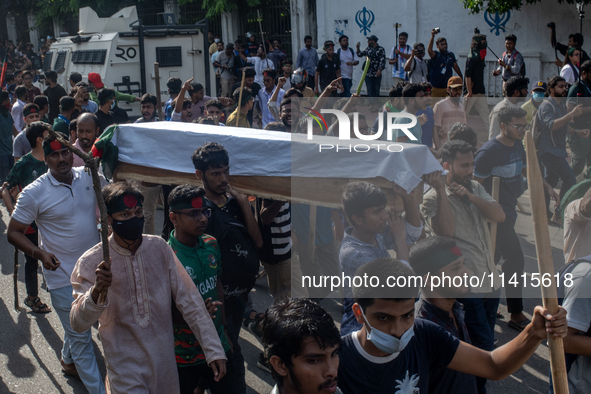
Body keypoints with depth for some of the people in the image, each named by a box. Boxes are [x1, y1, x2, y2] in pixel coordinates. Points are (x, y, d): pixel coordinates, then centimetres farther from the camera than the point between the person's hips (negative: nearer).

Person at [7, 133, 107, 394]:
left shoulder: (90, 177, -3)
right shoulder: (34, 193, -14)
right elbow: (13, 232, -7)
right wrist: (39, 253, -23)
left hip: (94, 267, 5)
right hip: (63, 276, -5)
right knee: (80, 336, 2)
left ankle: (68, 360, 53)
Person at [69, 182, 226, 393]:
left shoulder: (159, 248, -4)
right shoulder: (91, 263, -10)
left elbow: (188, 299, -2)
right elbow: (78, 324, -13)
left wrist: (214, 349, -5)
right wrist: (96, 291, -32)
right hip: (125, 366, -3)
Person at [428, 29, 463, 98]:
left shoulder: (451, 55, 11)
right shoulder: (436, 55, -5)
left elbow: (456, 67, 24)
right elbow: (429, 50, -28)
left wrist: (461, 77, 29)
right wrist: (432, 36, -36)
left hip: (447, 87, 4)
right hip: (436, 87, -4)